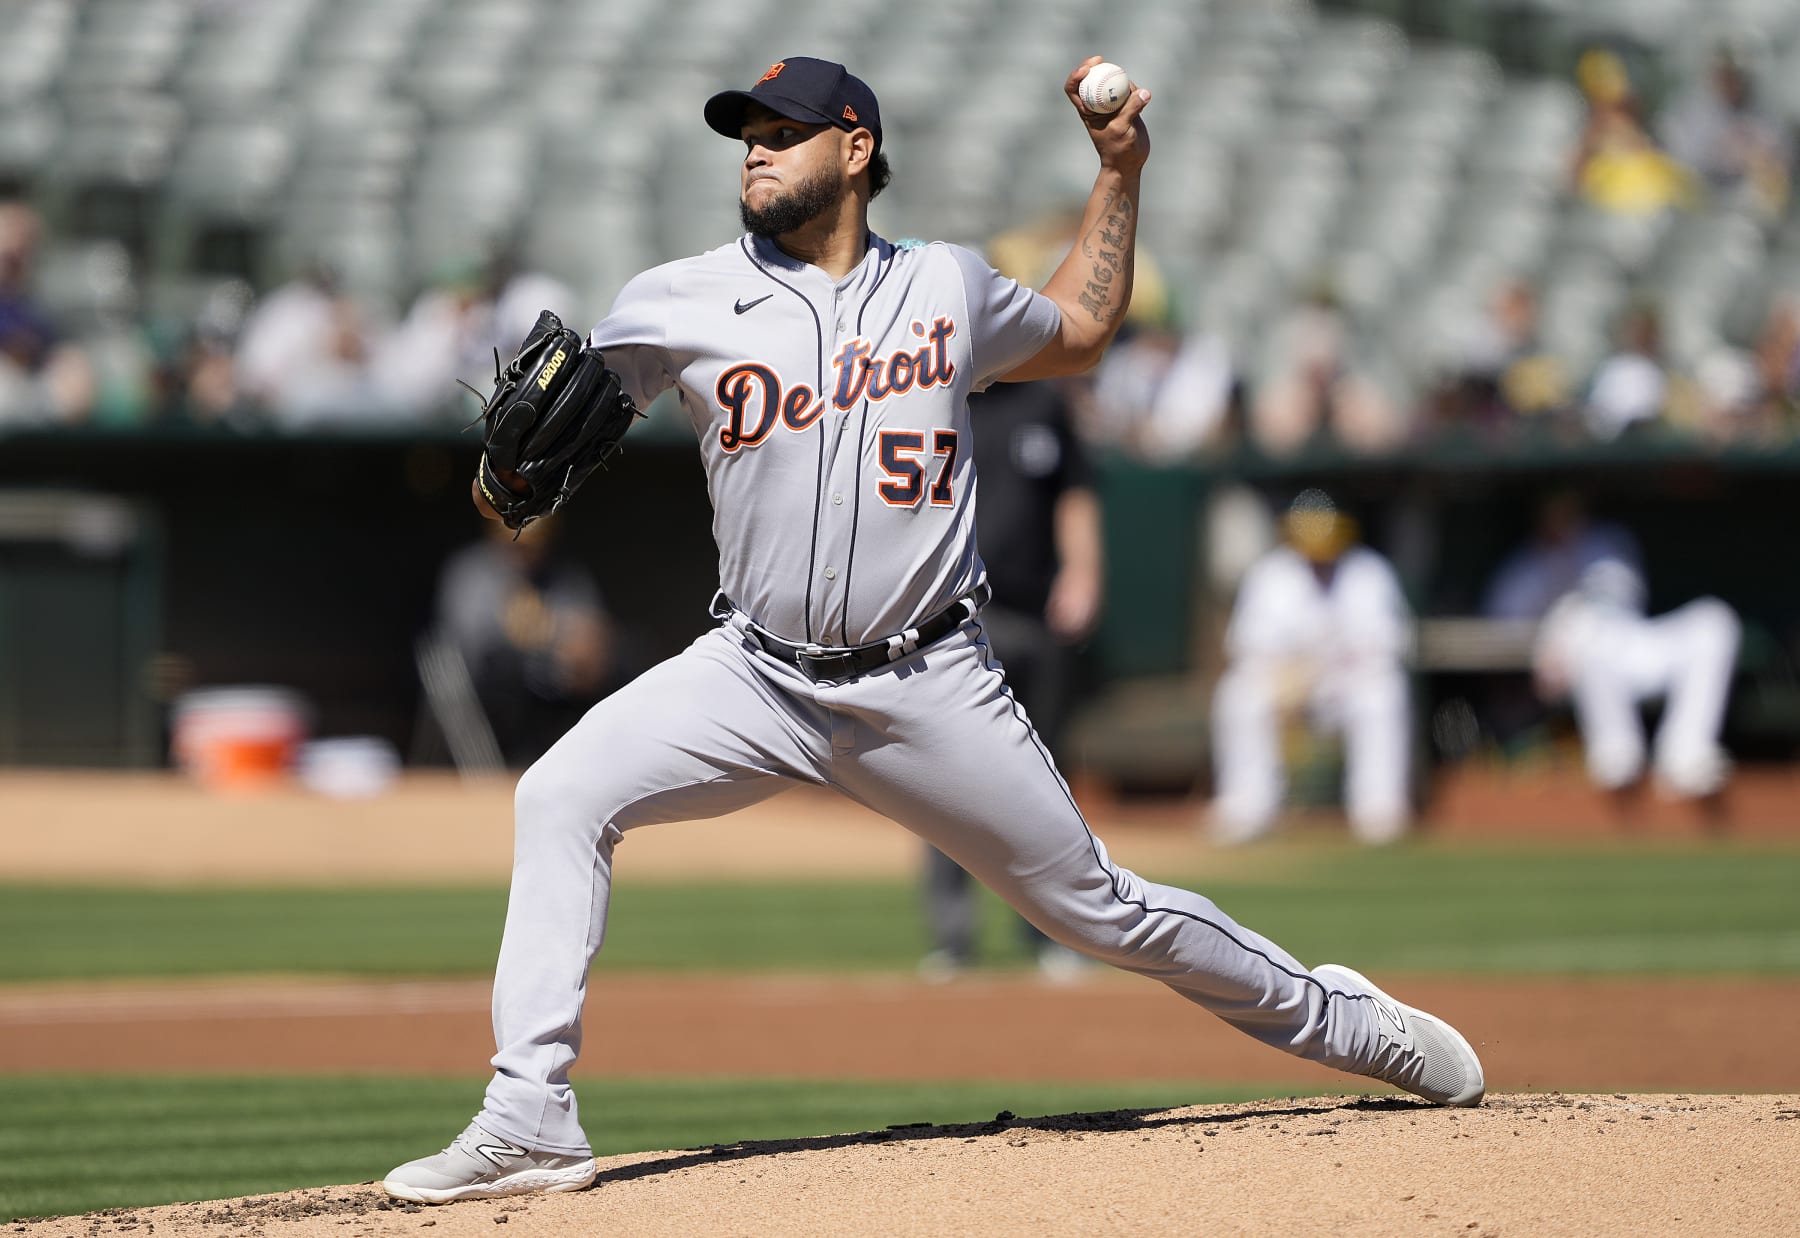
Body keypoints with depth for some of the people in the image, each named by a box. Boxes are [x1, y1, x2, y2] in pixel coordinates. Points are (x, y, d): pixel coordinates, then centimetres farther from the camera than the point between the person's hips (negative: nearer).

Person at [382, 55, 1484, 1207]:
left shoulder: (948, 286, 6)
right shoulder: (677, 305, -1)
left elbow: (1079, 333, 25)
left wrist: (1121, 173, 18)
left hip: (930, 689, 0)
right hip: (755, 676, 0)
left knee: (1099, 908, 4)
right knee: (562, 796, -22)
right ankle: (531, 1119, -22)